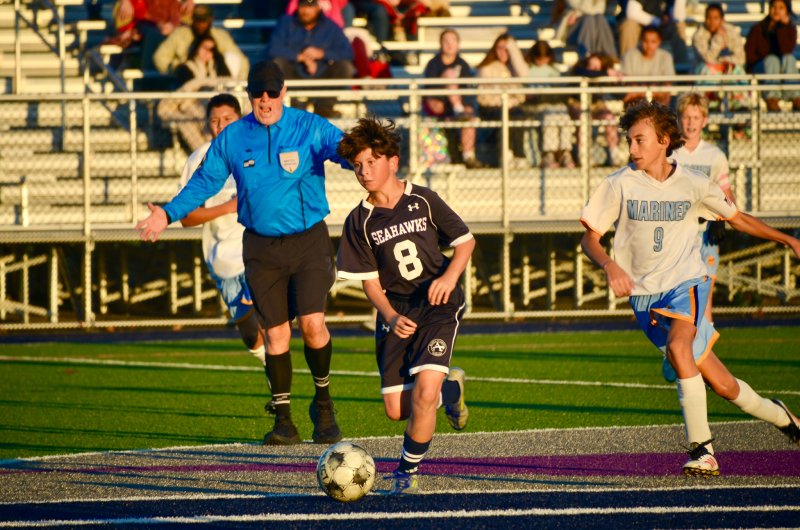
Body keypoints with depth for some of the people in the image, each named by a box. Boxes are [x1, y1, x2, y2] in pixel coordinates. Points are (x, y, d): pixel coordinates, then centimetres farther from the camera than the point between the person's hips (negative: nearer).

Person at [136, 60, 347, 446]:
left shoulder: (310, 128, -4)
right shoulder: (232, 138, 5)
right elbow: (203, 182, 13)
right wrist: (169, 213, 1)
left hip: (309, 241, -2)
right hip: (261, 247, 2)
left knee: (312, 323, -15)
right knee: (276, 332, -1)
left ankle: (323, 400, 10)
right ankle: (283, 419, 8)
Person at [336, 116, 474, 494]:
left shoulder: (423, 201, -3)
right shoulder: (360, 222, 1)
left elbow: (465, 241, 5)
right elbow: (370, 280, 2)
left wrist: (450, 275, -14)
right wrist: (391, 317, -15)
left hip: (438, 306, -3)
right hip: (395, 312, 3)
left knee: (424, 391, -22)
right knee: (397, 410, 0)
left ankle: (408, 471, -4)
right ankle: (449, 388, 33)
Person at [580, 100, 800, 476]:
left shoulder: (692, 185, 0)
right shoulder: (620, 184, -3)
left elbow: (737, 219, 14)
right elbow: (589, 238, -1)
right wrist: (610, 266, -22)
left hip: (686, 282, -1)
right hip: (645, 293, 1)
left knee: (677, 346, -33)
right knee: (723, 386, 1)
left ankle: (701, 447, -25)